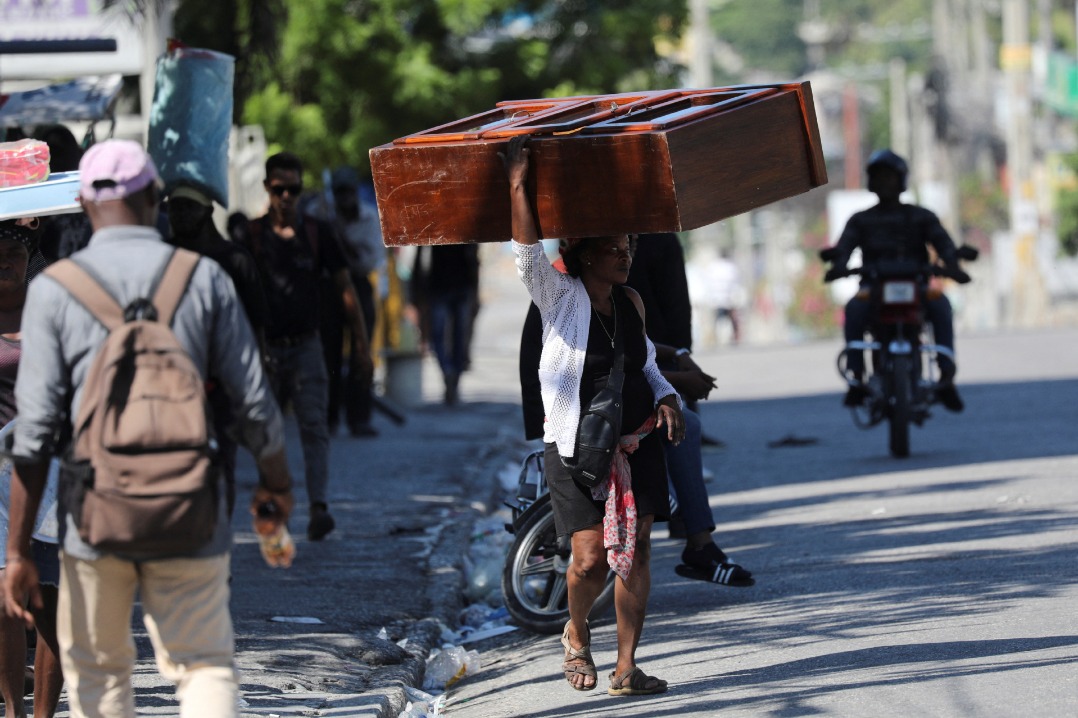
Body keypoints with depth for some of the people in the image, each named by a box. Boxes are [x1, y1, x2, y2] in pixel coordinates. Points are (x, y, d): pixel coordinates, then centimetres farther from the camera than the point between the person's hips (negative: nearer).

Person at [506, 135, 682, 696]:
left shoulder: (630, 303, 7)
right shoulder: (560, 297, -8)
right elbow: (527, 247, -23)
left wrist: (666, 399, 0)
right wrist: (519, 178, -27)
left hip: (638, 444, 4)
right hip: (575, 448, -4)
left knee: (635, 551, -2)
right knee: (591, 560, -9)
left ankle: (626, 668, 5)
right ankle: (576, 632, 24)